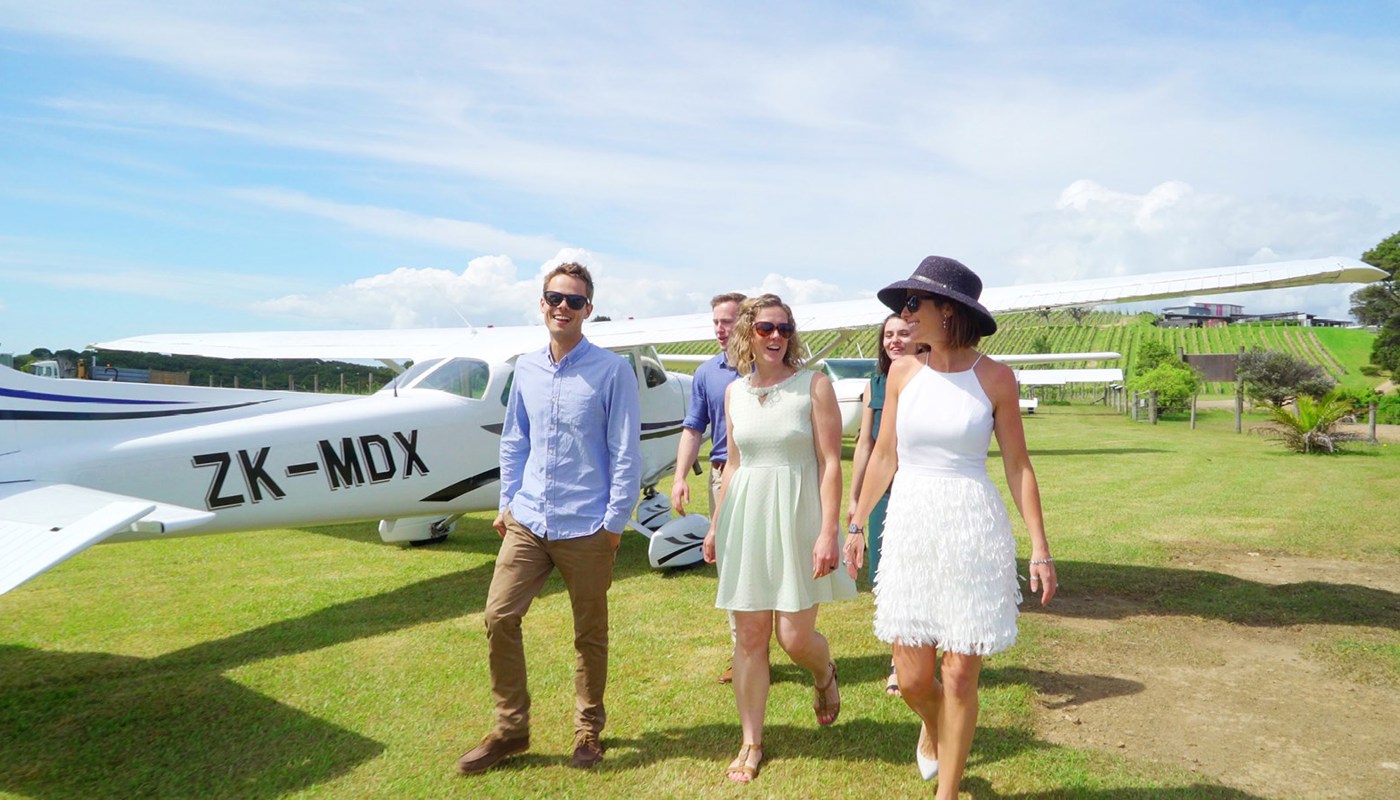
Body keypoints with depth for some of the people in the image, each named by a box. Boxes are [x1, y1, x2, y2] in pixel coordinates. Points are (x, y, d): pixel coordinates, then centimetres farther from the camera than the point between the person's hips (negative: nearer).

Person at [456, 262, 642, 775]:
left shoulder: (612, 370, -8)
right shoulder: (526, 368, 7)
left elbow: (626, 453, -8)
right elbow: (514, 441, 14)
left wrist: (615, 521, -10)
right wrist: (507, 503, 10)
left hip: (586, 528, -4)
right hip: (527, 521, 4)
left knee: (590, 635, 10)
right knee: (499, 618, 4)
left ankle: (588, 731, 31)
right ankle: (510, 729, 23)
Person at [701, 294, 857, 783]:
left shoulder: (814, 385, -5)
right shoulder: (734, 392, 8)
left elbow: (830, 463, -9)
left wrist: (828, 531, -15)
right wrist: (716, 525, 15)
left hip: (797, 515, -3)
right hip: (745, 516, 4)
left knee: (795, 637, -2)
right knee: (750, 636, 7)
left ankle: (825, 674, 35)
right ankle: (751, 742, 22)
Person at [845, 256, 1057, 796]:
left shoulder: (994, 378, -4)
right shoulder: (902, 373, 3)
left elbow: (1018, 466, -1)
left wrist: (1040, 547, -4)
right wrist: (857, 525, 12)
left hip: (973, 531, -2)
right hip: (909, 528, 3)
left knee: (960, 676, 3)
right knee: (912, 678, 7)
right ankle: (931, 726, 43)